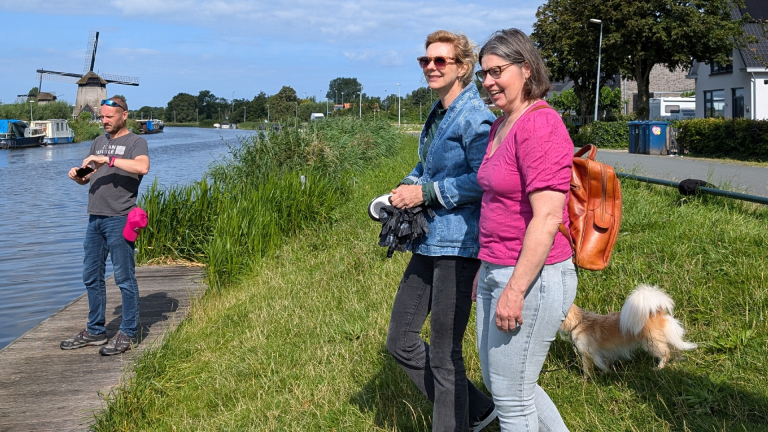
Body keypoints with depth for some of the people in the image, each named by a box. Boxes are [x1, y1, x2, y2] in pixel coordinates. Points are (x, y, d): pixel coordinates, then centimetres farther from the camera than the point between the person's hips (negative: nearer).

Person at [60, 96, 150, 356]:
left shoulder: (135, 142, -2)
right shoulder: (99, 142, 19)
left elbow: (143, 167, -24)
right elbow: (86, 179, 21)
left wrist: (107, 160, -25)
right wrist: (77, 176, -1)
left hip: (119, 220, -7)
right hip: (95, 218, 7)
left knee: (124, 278, -1)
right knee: (91, 277, 12)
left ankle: (128, 334, 7)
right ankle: (95, 331, 23)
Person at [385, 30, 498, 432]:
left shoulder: (474, 117, -13)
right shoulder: (436, 114, 15)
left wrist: (426, 193, -17)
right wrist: (409, 186, 6)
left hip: (457, 244, -10)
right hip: (428, 242, 10)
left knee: (444, 354, 1)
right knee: (400, 341, 14)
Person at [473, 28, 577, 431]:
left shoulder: (540, 125, -18)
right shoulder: (501, 125, 11)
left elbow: (547, 218, -23)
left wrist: (515, 290, -22)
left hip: (532, 278, -10)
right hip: (498, 272, 10)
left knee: (511, 397, 4)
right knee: (497, 380, 22)